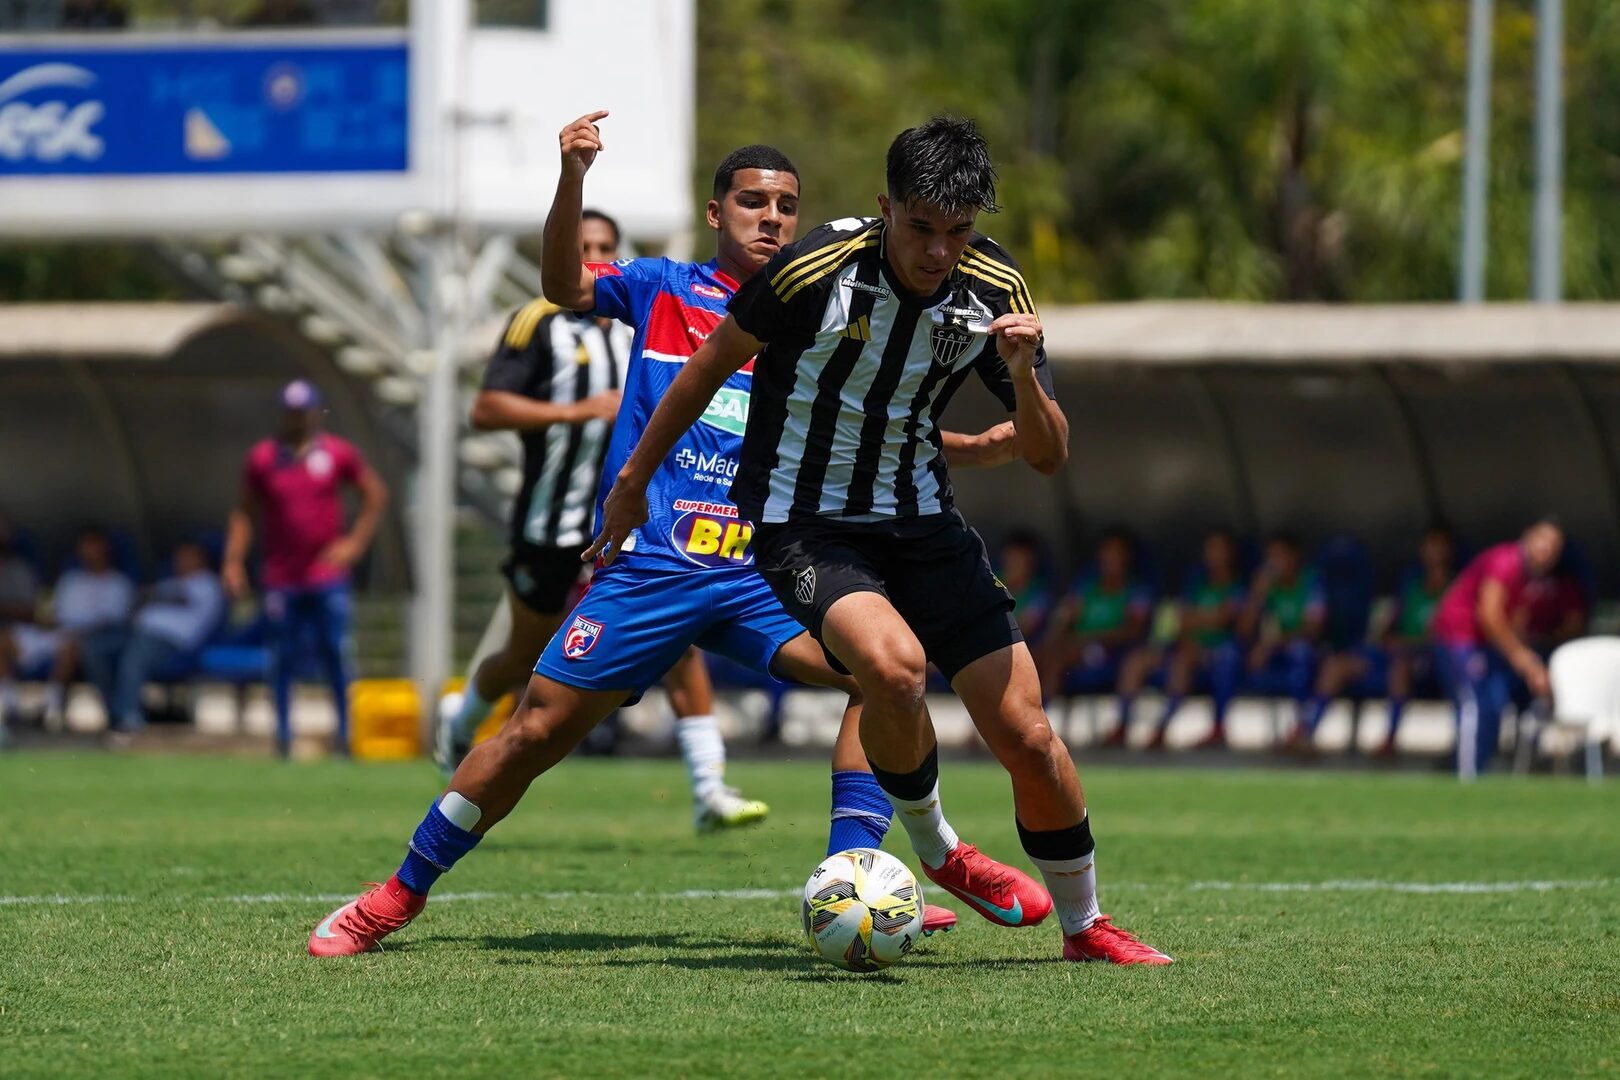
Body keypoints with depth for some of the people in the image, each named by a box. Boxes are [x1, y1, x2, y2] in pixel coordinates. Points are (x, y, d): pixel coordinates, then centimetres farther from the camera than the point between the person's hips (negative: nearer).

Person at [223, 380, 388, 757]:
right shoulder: (262, 457, 3)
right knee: (282, 655, 1)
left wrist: (354, 542, 3)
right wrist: (233, 560, 0)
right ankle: (283, 733, 10)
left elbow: (376, 494, 11)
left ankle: (343, 730, 6)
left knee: (334, 652, -4)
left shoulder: (338, 454, 1)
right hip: (281, 577, 1)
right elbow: (244, 512, 9)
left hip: (327, 573, -1)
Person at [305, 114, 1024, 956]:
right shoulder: (663, 290, 8)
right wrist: (573, 179, -23)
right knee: (536, 731, -5)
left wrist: (976, 449, -7)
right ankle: (401, 894, 10)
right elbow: (564, 286, -7)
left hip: (759, 573, 3)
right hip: (646, 569, -3)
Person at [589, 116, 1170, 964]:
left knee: (1027, 736, -4)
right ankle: (933, 849, -5)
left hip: (921, 524, 4)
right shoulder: (818, 268, -20)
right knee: (893, 665, -33)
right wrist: (634, 479, 5)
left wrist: (1024, 376, -25)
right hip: (804, 527, -4)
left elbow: (1047, 457, -4)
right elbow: (712, 363, -3)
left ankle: (1084, 926, 18)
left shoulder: (993, 293, -8)